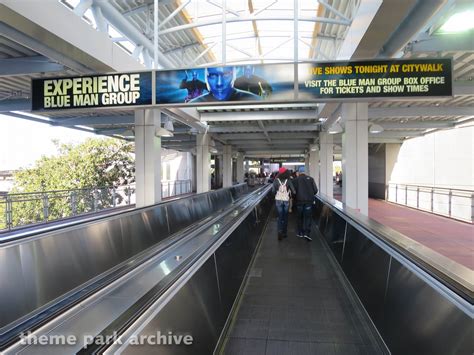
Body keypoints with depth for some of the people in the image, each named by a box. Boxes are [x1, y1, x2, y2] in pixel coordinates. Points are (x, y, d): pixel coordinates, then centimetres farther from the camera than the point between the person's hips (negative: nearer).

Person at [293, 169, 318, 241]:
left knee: (300, 217, 14)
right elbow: (315, 190, 1)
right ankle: (307, 233, -10)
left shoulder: (296, 180, 3)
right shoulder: (310, 179, 4)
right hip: (309, 201, -1)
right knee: (308, 217, 3)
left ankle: (300, 233, 19)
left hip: (299, 201, 1)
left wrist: (295, 197, 14)